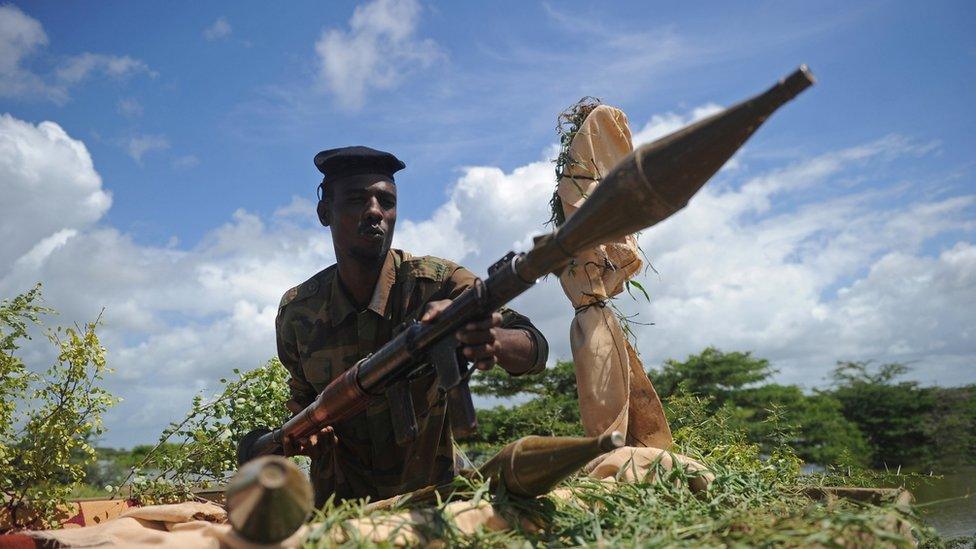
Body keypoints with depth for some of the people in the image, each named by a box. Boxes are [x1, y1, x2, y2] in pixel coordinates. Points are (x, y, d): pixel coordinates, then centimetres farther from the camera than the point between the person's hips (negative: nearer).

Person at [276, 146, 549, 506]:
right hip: (338, 501, 2)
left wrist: (493, 341, -43)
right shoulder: (296, 312, -5)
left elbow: (535, 350, -21)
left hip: (429, 493, -2)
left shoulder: (436, 283, -14)